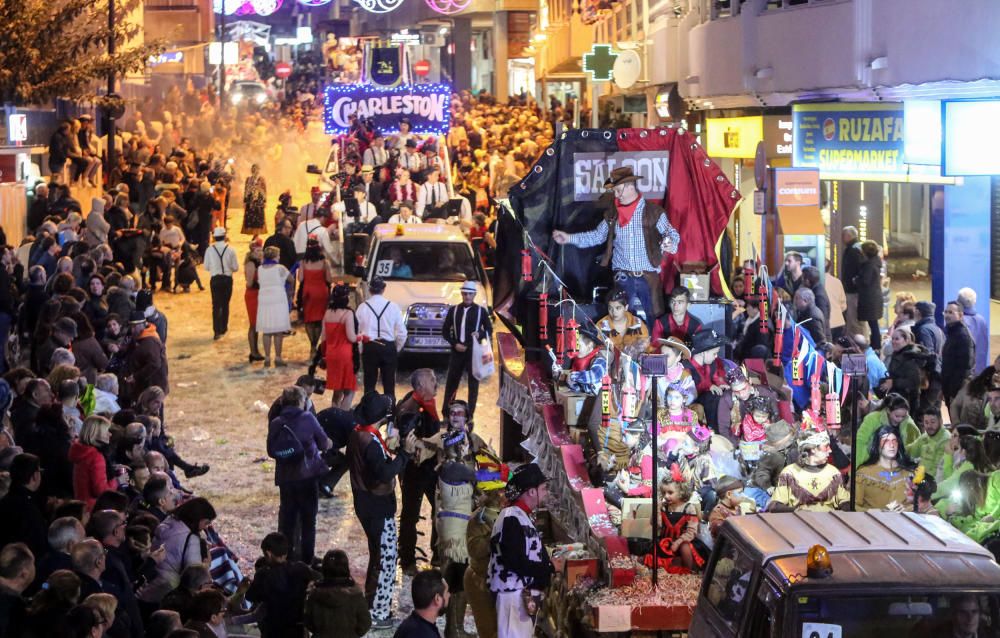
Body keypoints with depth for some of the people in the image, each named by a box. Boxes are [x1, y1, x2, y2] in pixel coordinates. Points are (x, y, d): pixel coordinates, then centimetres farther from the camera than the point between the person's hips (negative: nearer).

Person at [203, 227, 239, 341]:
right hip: (227, 279, 1)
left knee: (216, 305, 1)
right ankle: (223, 328, 26)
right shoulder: (230, 250, -8)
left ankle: (217, 331, -9)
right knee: (225, 304, 17)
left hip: (215, 279, -1)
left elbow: (206, 267, -1)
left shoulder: (210, 250, -8)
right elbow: (235, 267, -4)